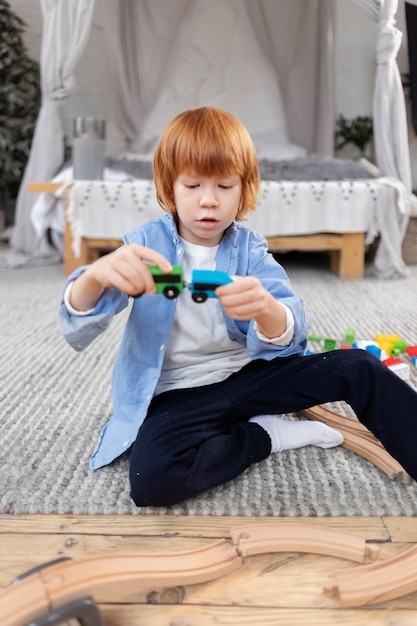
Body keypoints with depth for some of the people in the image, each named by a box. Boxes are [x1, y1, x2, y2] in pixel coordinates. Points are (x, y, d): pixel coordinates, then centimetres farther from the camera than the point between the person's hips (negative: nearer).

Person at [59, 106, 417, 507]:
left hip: (248, 373, 2)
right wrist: (96, 274, -41)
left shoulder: (250, 248, -1)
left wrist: (265, 309, -44)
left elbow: (292, 330, -18)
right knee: (151, 479, -32)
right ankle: (266, 434, -11)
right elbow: (76, 331, -17)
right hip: (177, 394, -1)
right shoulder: (147, 243, -7)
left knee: (356, 367, -15)